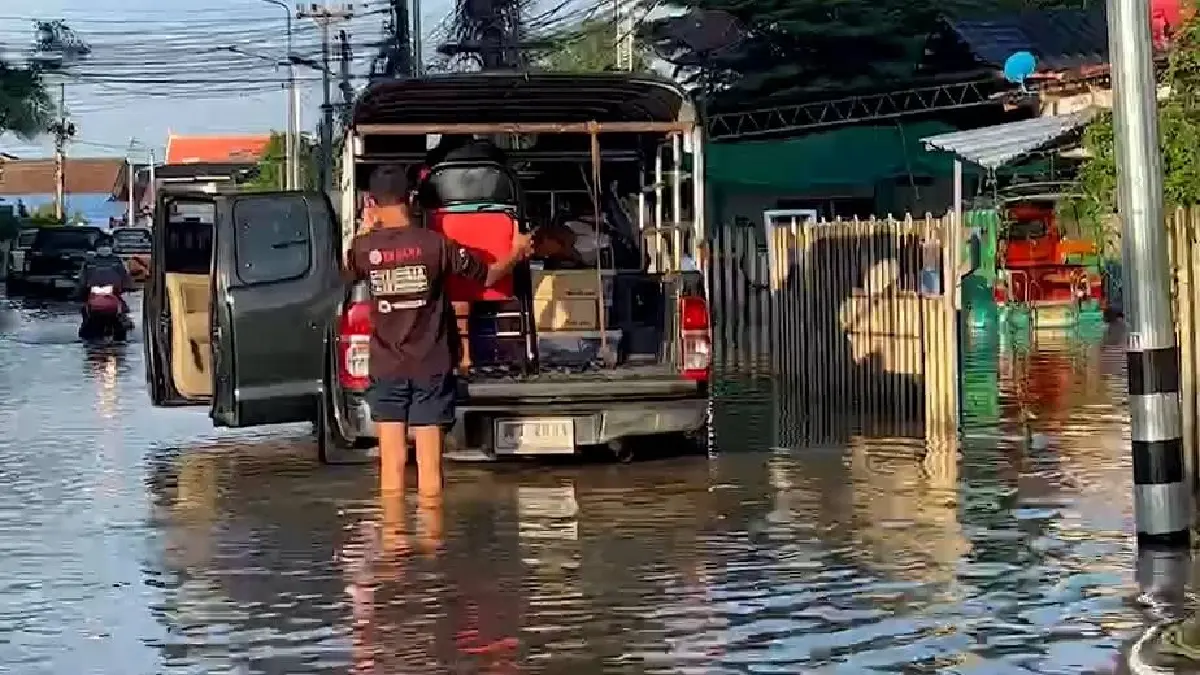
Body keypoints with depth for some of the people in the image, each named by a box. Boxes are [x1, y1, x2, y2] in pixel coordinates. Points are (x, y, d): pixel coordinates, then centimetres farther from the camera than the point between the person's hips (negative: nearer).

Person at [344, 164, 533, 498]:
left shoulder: (364, 247, -7)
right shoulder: (435, 243, -9)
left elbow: (348, 273, 17)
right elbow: (487, 276, 2)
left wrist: (366, 230, 27)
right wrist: (516, 253, 21)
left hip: (386, 368, 1)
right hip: (431, 367, -1)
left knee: (392, 461, 5)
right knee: (429, 463, 3)